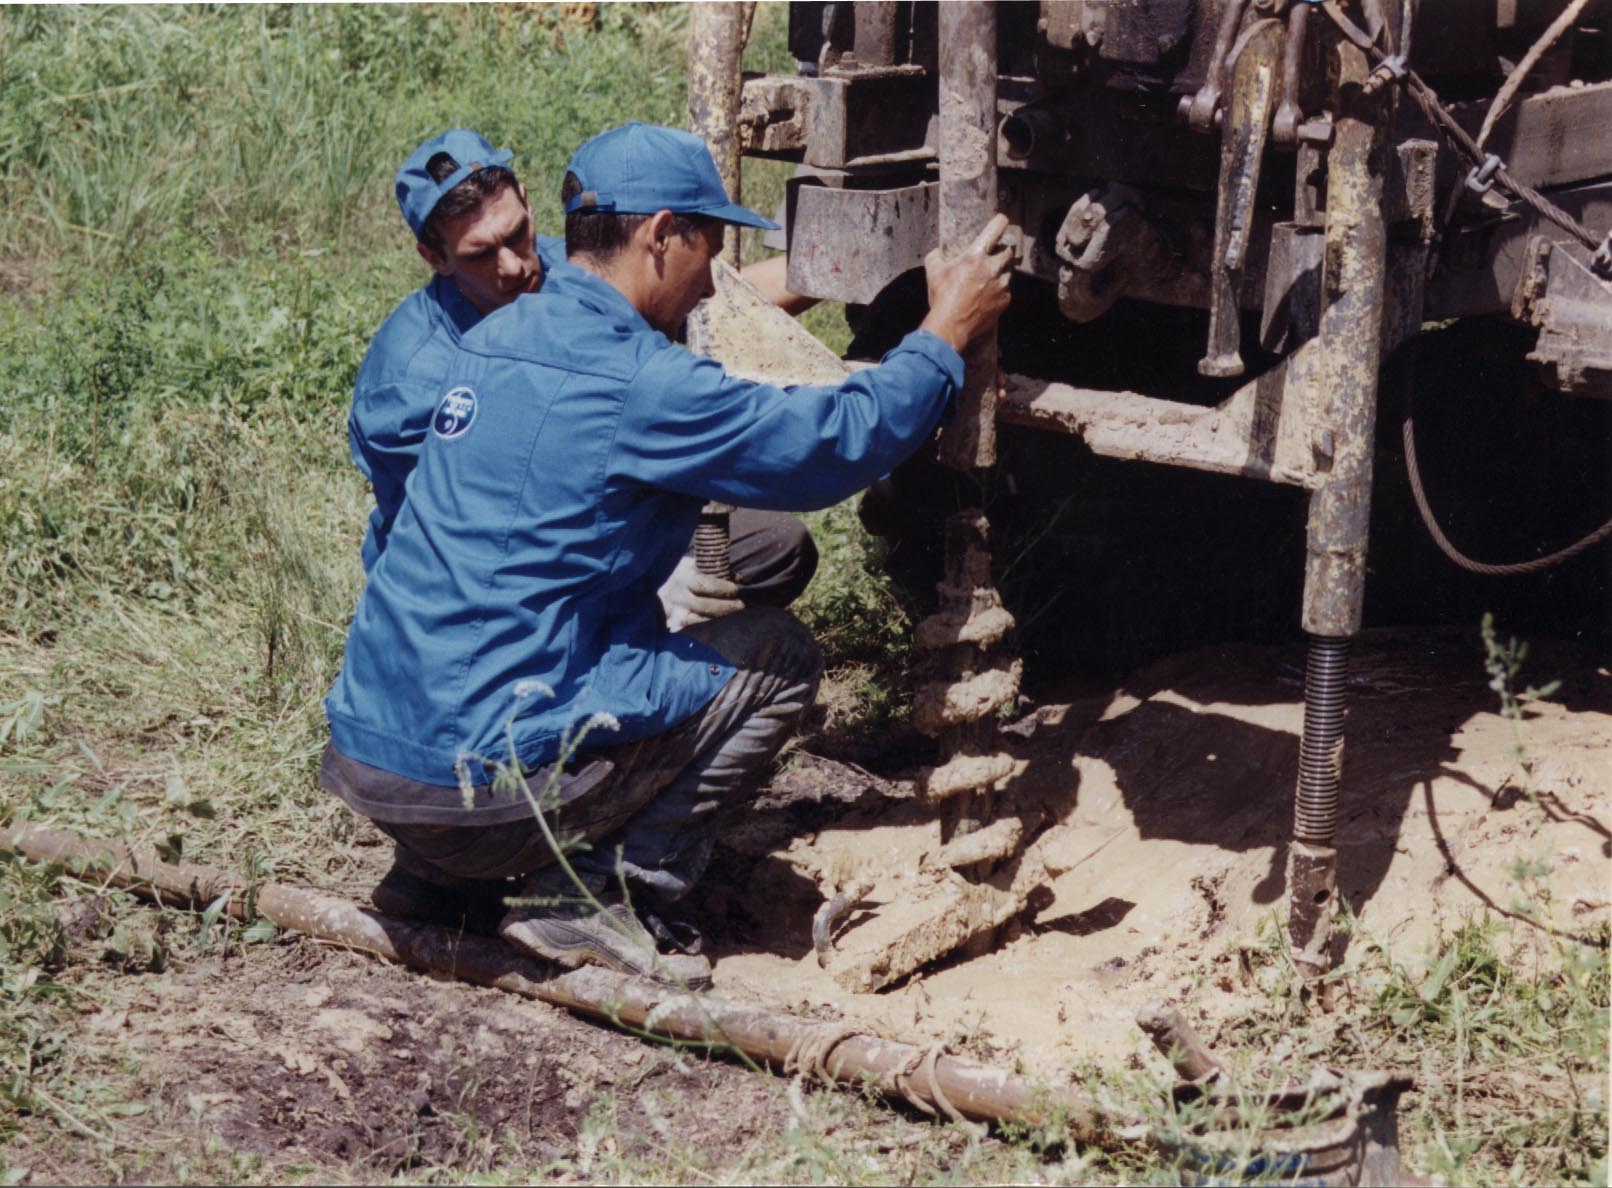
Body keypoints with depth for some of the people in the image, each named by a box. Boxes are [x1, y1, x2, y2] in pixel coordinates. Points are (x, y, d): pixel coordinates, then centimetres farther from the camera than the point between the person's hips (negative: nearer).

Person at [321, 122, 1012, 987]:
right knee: (778, 655, 6)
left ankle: (437, 872, 19)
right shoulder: (635, 385, -14)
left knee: (632, 631, 32)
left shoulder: (494, 341, 11)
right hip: (483, 781, -8)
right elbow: (836, 444, -5)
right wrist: (946, 334, 10)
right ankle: (592, 897, -1)